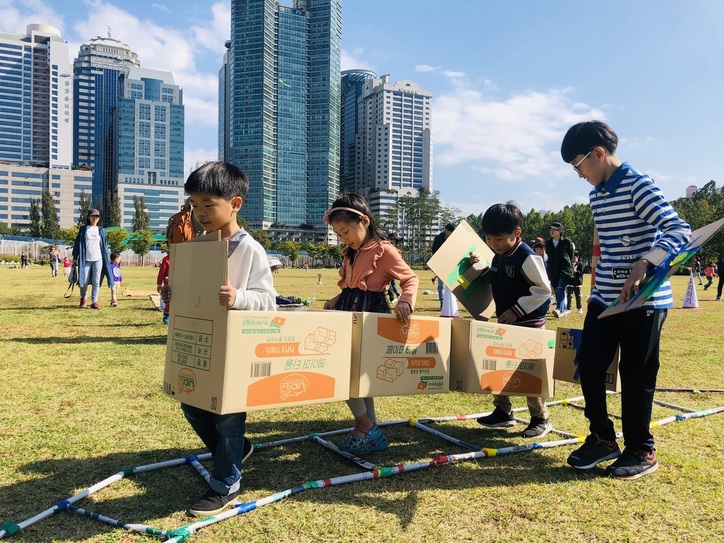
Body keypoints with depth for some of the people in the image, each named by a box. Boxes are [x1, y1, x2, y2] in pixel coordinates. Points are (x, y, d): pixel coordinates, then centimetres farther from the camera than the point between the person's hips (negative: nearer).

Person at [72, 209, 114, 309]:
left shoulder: (100, 230, 10)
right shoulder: (83, 229, 6)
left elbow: (104, 245, 12)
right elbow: (78, 243, 7)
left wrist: (107, 259, 8)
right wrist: (75, 257, 4)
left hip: (98, 259, 1)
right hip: (85, 259, -1)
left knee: (96, 282, -1)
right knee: (84, 281, 1)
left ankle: (94, 302, 4)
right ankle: (83, 299, 23)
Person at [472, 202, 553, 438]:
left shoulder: (527, 257, -20)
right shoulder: (498, 257, 6)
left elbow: (543, 290, -19)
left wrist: (516, 310, -21)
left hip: (529, 323, -9)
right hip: (505, 321, 9)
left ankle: (541, 419, 14)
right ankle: (503, 412, 27)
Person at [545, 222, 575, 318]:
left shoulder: (567, 242, -4)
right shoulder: (548, 242, 7)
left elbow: (571, 256, 6)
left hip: (565, 270, -5)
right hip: (553, 271, 5)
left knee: (560, 289, -21)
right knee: (557, 291, 9)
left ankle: (560, 309, -31)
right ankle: (564, 310, 23)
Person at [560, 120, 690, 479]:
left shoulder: (638, 186, -13)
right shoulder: (596, 195, 12)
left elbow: (679, 230, -22)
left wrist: (643, 265, -37)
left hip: (643, 300, -7)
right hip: (604, 298, 8)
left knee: (635, 375, 2)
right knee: (588, 364, 6)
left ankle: (641, 452, 19)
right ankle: (602, 438, 22)